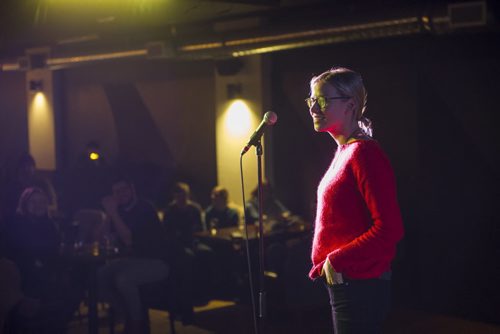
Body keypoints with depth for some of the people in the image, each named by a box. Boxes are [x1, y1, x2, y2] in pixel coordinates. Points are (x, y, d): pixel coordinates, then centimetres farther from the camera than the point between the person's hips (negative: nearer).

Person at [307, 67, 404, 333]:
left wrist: (337, 261, -17)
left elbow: (389, 229, -23)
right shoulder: (344, 151, 13)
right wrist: (325, 264, 14)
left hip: (361, 286, -9)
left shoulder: (364, 153, -15)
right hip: (341, 282, 9)